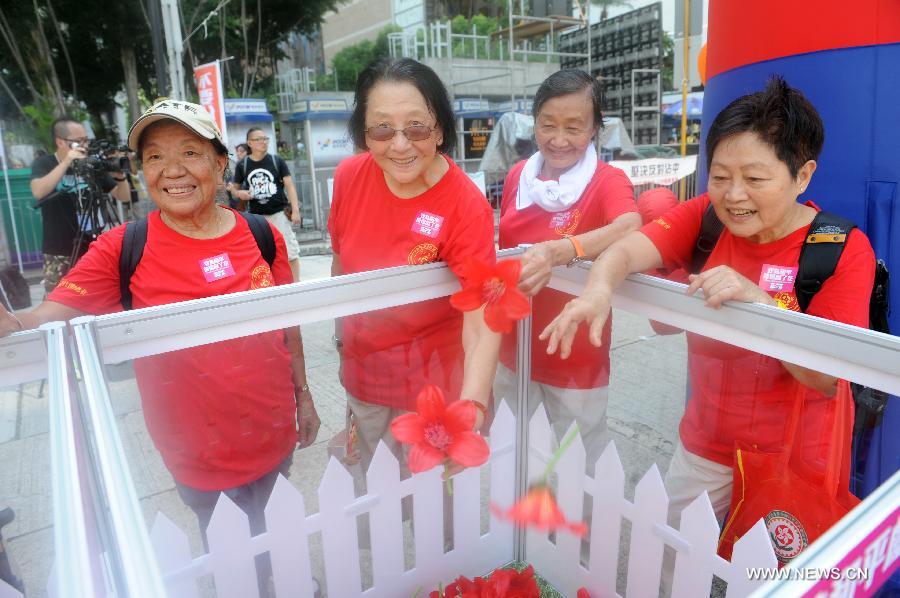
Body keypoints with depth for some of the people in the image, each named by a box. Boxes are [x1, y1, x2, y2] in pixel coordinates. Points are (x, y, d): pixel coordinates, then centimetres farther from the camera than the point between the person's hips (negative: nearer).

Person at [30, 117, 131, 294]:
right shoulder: (43, 163, 1)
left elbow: (125, 197, 4)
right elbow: (38, 192, -20)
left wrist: (120, 176, -15)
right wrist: (66, 163, -25)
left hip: (93, 250, 2)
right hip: (60, 254, -2)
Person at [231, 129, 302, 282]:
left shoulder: (277, 161, 0)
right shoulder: (242, 165, 2)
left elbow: (289, 185, -2)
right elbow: (234, 189, 12)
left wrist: (295, 210, -12)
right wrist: (240, 193, -12)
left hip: (279, 213, -1)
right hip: (256, 216, 2)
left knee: (291, 251, -1)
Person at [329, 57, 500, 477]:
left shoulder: (467, 207, -28)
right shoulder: (350, 176, -14)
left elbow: (481, 321, -32)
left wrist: (472, 406, -48)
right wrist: (342, 331, 13)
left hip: (430, 381, -4)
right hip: (361, 369, 4)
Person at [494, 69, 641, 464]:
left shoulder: (608, 181, -12)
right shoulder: (518, 176, 2)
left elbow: (629, 228, -35)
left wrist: (558, 251, -50)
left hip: (577, 360, -4)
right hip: (513, 351, 5)